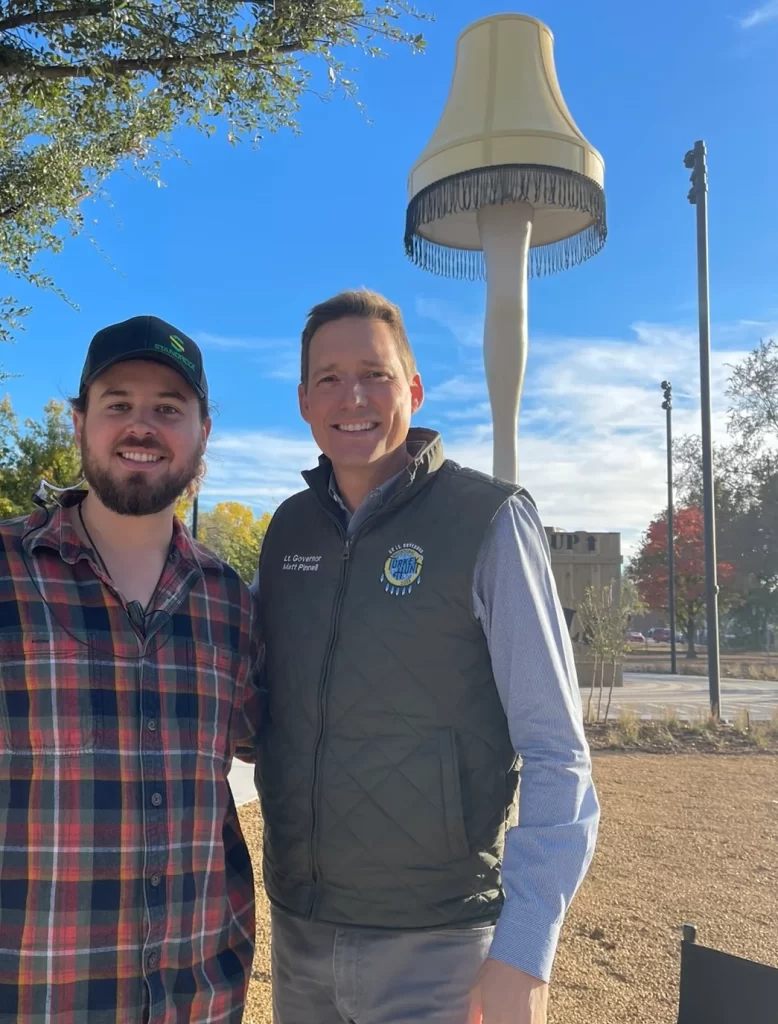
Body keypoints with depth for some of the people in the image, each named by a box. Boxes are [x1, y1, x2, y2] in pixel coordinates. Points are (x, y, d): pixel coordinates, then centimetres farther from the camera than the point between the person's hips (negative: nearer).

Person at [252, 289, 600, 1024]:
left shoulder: (487, 521, -12)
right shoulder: (290, 527, 3)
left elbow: (555, 752, -12)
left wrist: (525, 951, -18)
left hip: (436, 941, -4)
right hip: (296, 925, 5)